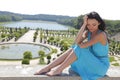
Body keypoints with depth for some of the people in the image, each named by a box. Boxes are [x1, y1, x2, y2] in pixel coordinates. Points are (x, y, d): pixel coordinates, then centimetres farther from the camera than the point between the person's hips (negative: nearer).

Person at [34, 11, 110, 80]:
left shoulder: (101, 35, -22)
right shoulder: (88, 32, 0)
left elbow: (82, 46, -28)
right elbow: (76, 42, -18)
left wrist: (78, 43, -5)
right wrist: (84, 24, -21)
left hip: (101, 66, -7)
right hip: (92, 63, 7)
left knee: (79, 49, -25)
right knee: (72, 50, -12)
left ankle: (59, 69, -18)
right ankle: (48, 67, -13)